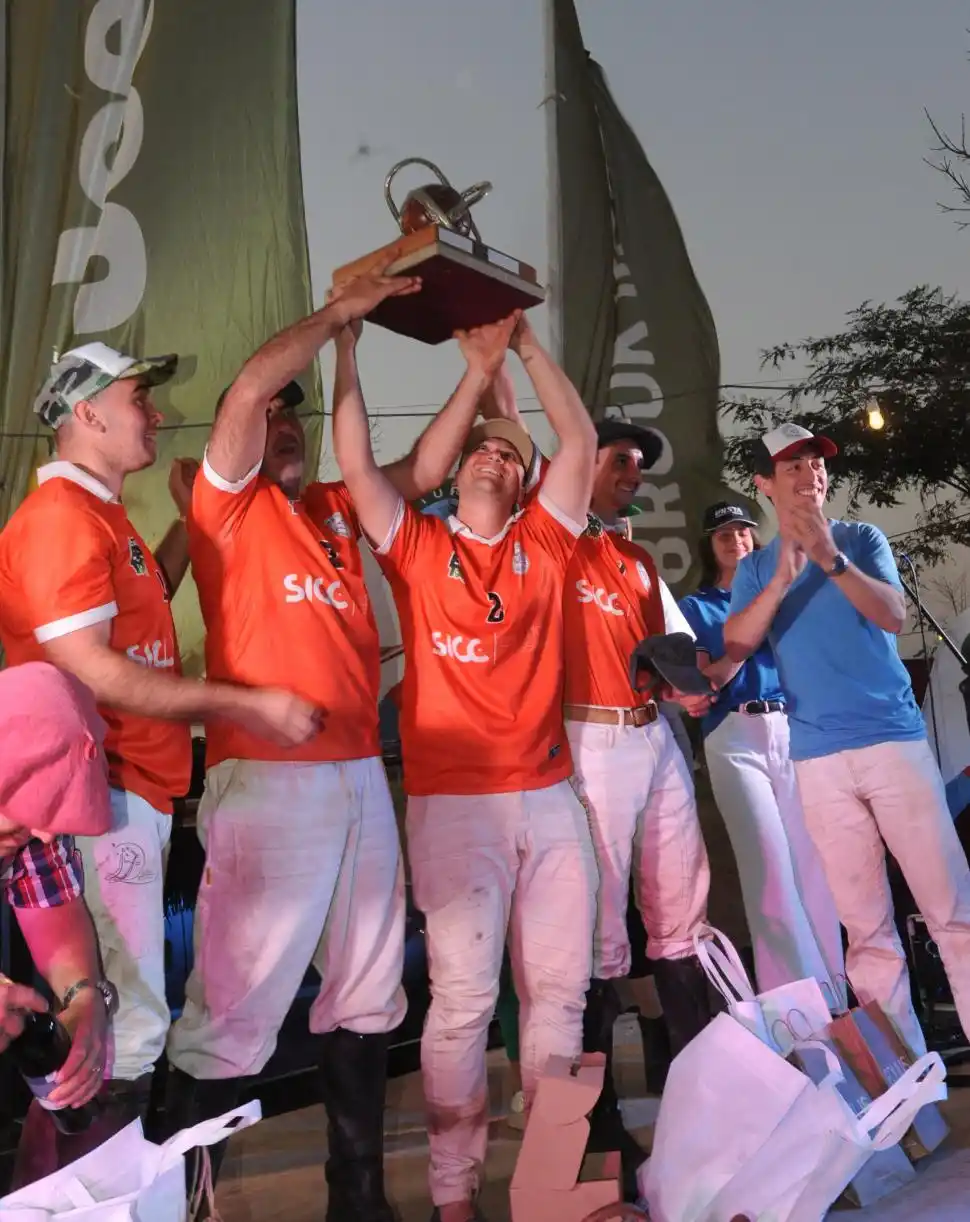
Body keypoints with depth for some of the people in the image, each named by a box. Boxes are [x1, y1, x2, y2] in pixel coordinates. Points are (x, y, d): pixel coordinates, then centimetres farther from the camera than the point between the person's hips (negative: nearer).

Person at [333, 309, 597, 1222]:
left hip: (549, 795, 3)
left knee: (558, 985, 8)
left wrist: (523, 341, 7)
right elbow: (355, 463, -3)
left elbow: (579, 438, 7)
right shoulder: (417, 546, 7)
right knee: (462, 995, -2)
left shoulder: (542, 542, 12)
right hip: (452, 800, -3)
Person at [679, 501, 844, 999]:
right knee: (771, 866, -10)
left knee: (812, 862, -3)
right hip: (737, 737, -2)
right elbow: (703, 681, 2)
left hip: (795, 729, 3)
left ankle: (834, 994, 7)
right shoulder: (696, 605, 13)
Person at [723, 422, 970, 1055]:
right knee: (867, 929, 5)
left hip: (895, 737, 0)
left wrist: (831, 558, -23)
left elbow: (895, 616, -9)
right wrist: (785, 575, -17)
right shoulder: (756, 567, 9)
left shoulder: (863, 538, 7)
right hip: (819, 759, 1)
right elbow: (735, 646, -5)